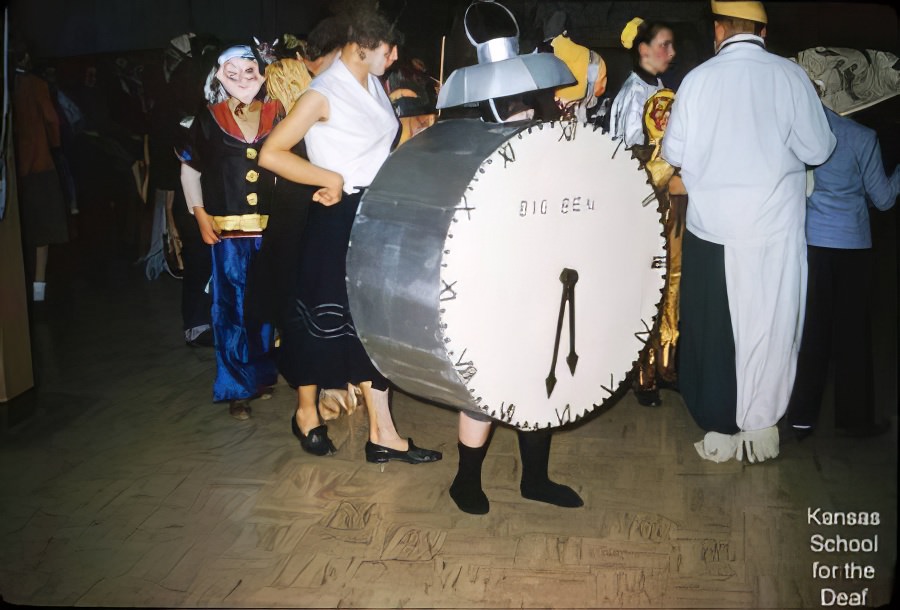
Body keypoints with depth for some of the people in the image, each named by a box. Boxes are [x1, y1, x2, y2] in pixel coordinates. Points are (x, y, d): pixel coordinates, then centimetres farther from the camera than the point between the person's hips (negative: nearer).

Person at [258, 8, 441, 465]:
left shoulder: (375, 83, 7)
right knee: (327, 315, 7)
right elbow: (271, 155, -21)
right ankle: (306, 413, 29)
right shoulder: (323, 93, -16)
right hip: (341, 217, -7)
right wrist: (331, 179, -19)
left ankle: (382, 433, 16)